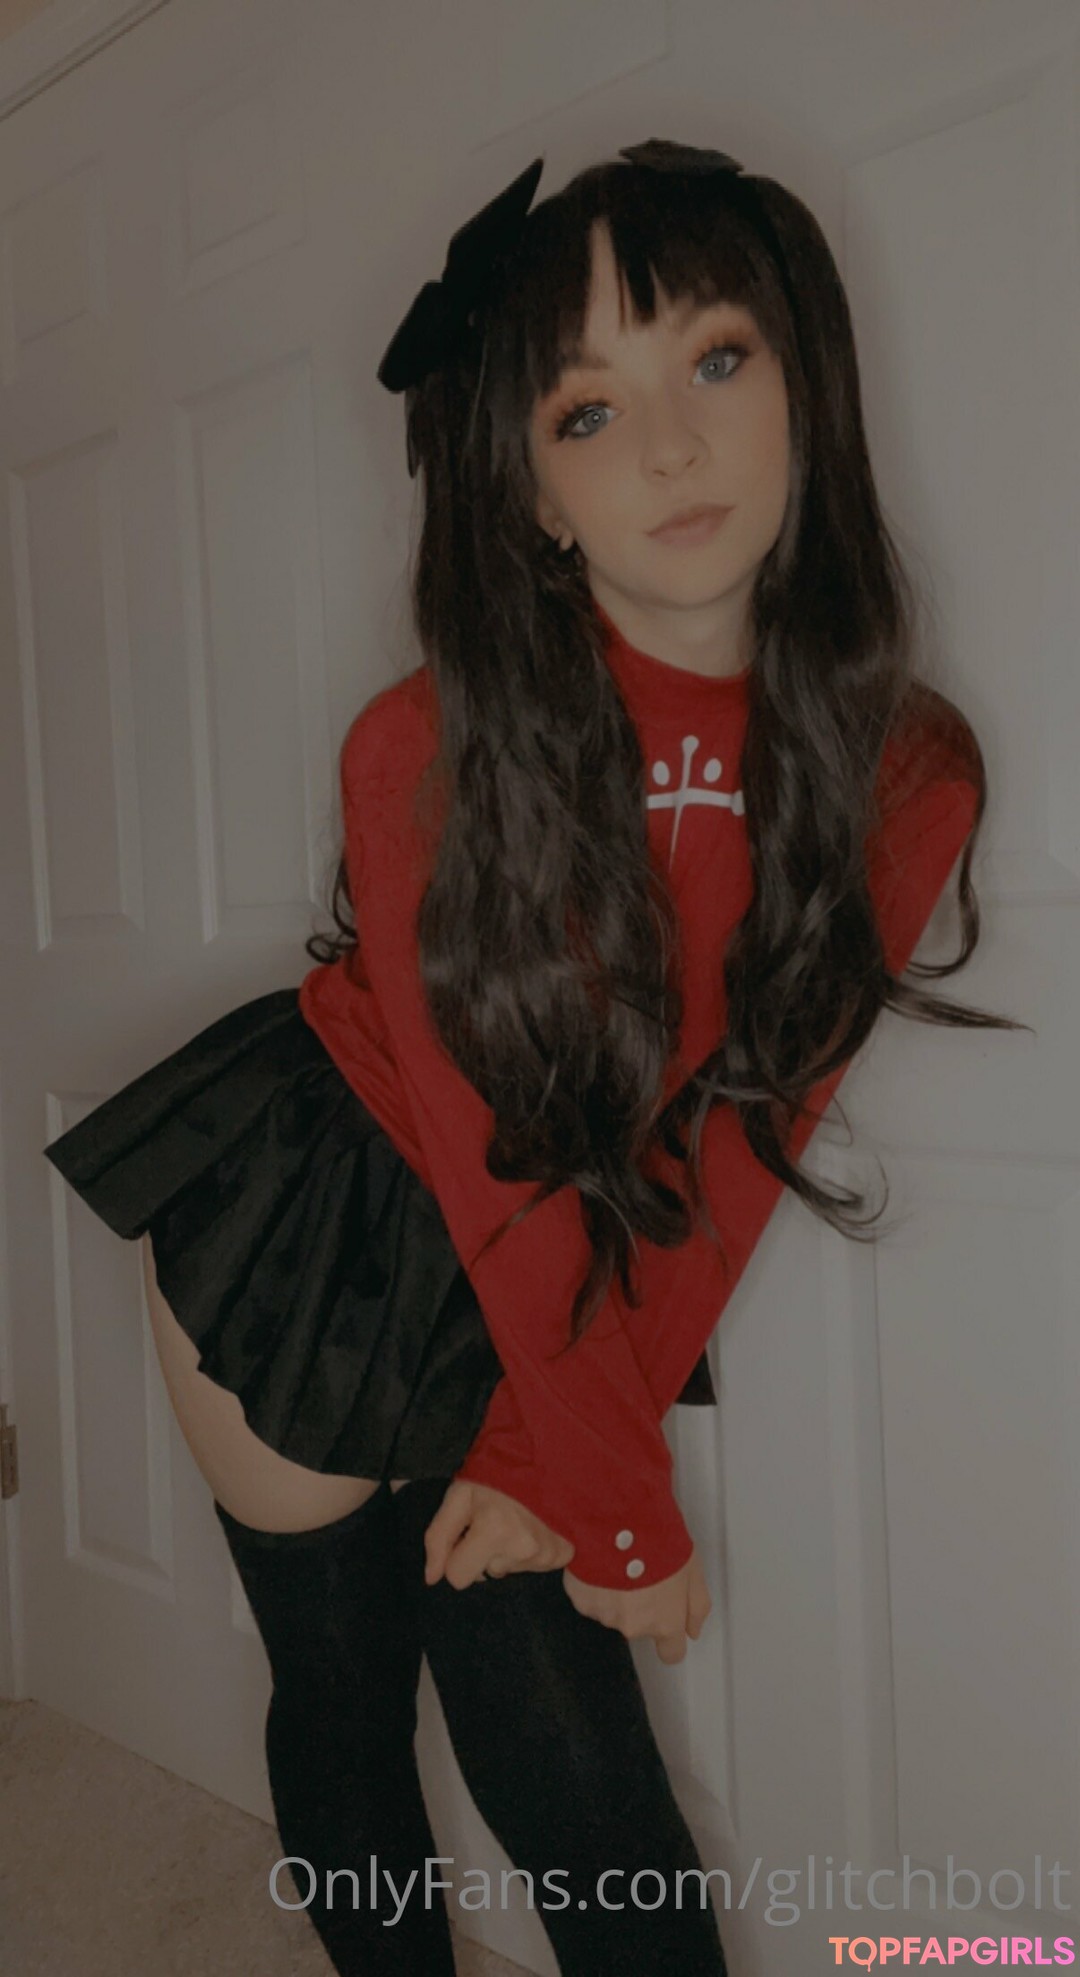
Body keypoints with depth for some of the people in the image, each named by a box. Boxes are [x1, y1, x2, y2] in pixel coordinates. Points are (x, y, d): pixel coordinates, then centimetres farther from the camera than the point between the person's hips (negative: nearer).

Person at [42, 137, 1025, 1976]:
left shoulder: (901, 775, -13)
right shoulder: (427, 751, -23)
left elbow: (728, 1149, -11)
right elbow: (500, 1165, -19)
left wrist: (559, 1461, -11)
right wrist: (627, 1505, -10)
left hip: (562, 1297, 2)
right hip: (304, 1226, -1)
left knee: (566, 1762, 7)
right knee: (343, 1699, 17)